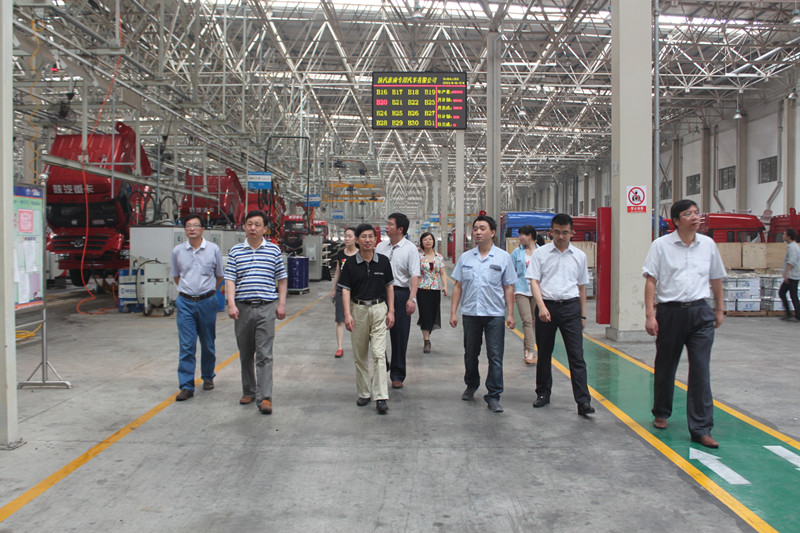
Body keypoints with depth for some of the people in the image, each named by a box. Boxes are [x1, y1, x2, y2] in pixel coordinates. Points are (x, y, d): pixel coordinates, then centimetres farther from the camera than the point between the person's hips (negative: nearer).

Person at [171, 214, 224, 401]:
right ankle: (186, 386, 1)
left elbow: (219, 276, 10)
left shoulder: (213, 249, -2)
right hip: (185, 303, 1)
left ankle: (208, 377, 29)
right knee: (186, 346, -3)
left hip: (207, 302, 0)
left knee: (208, 344, 11)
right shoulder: (178, 251, 2)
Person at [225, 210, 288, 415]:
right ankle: (249, 391, 28)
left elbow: (281, 279, 9)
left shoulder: (273, 250, 5)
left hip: (266, 307, -2)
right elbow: (230, 280, 1)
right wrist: (231, 304, -11)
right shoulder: (236, 251, 6)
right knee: (245, 354, 13)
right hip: (242, 307, 2)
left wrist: (281, 304, 2)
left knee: (264, 354, -7)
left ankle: (265, 398, -6)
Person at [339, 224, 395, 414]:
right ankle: (364, 393, 23)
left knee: (379, 354, -8)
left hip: (379, 309, -1)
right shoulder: (350, 263, -1)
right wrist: (347, 314, -11)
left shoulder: (383, 261, 2)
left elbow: (389, 287, 9)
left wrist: (391, 311, 2)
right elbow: (346, 290, -1)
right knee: (360, 355, 9)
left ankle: (381, 397, -8)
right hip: (358, 309, 1)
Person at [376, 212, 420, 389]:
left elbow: (415, 275, -12)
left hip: (400, 293, -4)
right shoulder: (380, 246, 10)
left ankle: (397, 375, 15)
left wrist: (412, 298, -22)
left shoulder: (410, 248, -4)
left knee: (399, 336, 4)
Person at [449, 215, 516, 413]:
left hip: (495, 314, -2)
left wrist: (510, 314, -4)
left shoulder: (503, 257, 0)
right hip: (470, 313, 3)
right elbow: (458, 286, 8)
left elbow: (508, 287, 1)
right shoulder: (465, 257, 6)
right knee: (470, 354, 15)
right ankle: (471, 386, 37)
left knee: (495, 357, -2)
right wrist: (453, 312, 3)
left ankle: (493, 396, 8)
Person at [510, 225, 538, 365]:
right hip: (521, 290, -1)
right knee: (527, 321, -12)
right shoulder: (517, 253, 5)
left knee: (533, 321, 9)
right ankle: (531, 352, -15)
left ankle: (526, 347, 25)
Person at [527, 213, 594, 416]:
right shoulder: (541, 253, 3)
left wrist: (583, 315, 15)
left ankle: (583, 400, -4)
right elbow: (534, 281, -3)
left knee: (576, 354, -5)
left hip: (571, 307, 0)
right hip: (546, 306, 0)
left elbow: (581, 286, 16)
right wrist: (542, 307, -16)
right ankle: (543, 393, 24)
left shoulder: (579, 256, 9)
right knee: (544, 353, 10)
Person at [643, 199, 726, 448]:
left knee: (701, 371, -3)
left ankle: (701, 429, 3)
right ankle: (661, 413, 35)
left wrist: (720, 309, 22)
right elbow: (651, 280, -5)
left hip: (700, 312, 2)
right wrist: (649, 314, -12)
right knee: (665, 368, 13)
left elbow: (716, 279, 19)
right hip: (670, 312, -2)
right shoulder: (661, 245, -3)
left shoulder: (708, 244, 7)